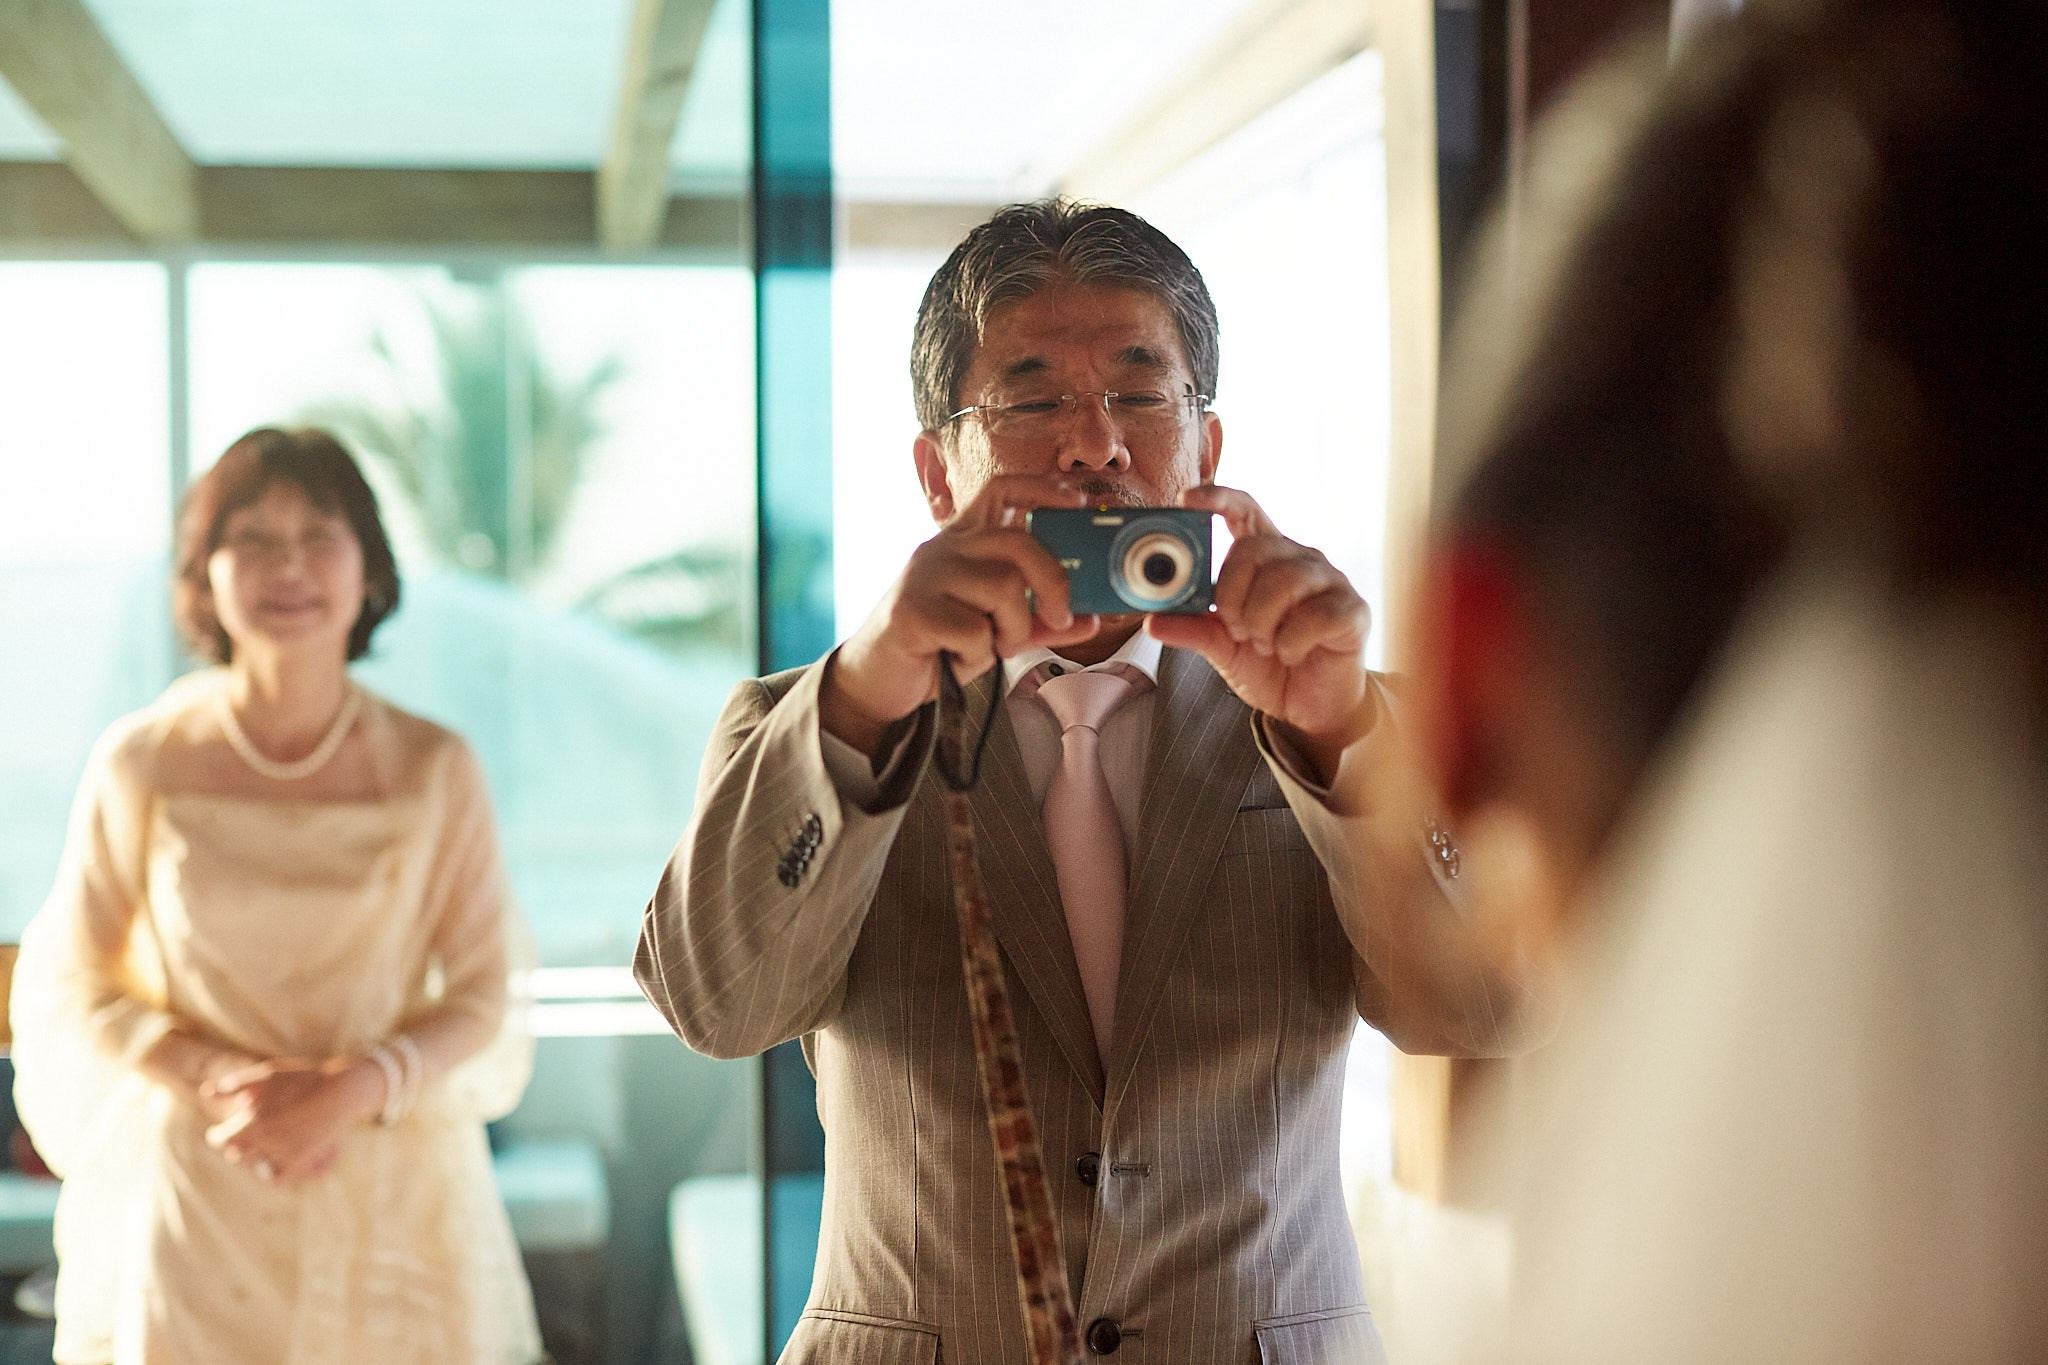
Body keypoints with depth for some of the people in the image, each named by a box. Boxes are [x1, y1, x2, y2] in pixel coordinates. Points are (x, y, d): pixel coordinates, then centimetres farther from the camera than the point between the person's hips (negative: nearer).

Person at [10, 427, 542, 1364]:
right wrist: (219, 1075, -12)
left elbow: (483, 1003, 1)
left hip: (392, 1213, 1)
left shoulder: (433, 771, 0)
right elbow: (68, 989, 3)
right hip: (192, 1210, 0)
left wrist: (354, 1091, -15)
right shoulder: (140, 764, -2)